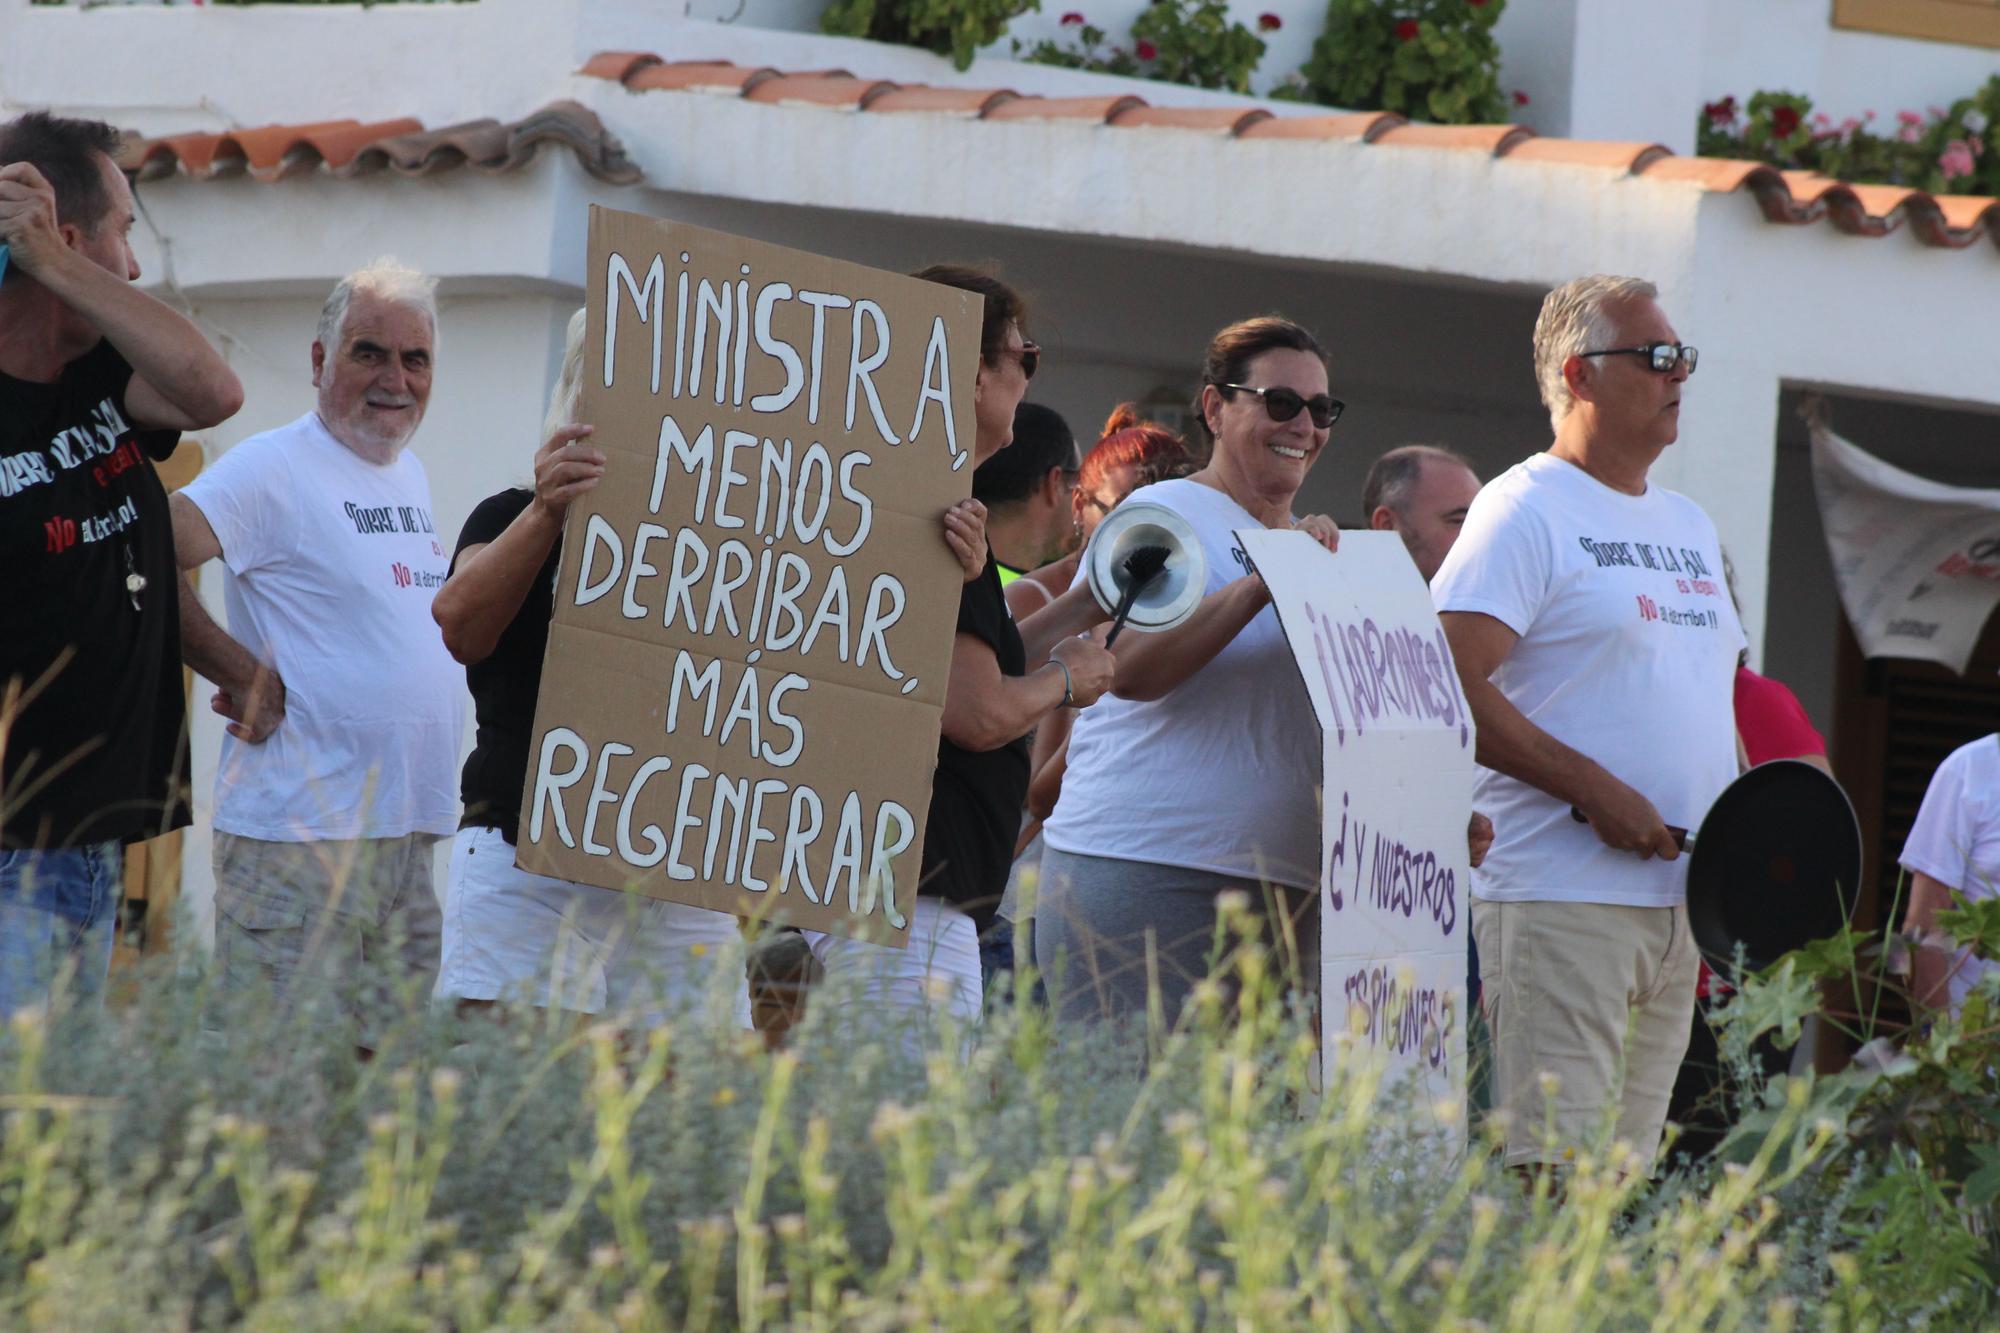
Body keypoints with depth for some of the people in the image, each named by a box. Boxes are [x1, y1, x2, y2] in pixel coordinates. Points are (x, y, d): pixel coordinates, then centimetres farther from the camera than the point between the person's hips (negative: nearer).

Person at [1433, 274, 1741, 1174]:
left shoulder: (1690, 527, 21)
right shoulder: (1525, 510, -4)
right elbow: (1451, 688, -15)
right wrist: (1597, 791, -18)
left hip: (1679, 899, 8)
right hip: (1559, 893, -8)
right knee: (1549, 1172, -14)